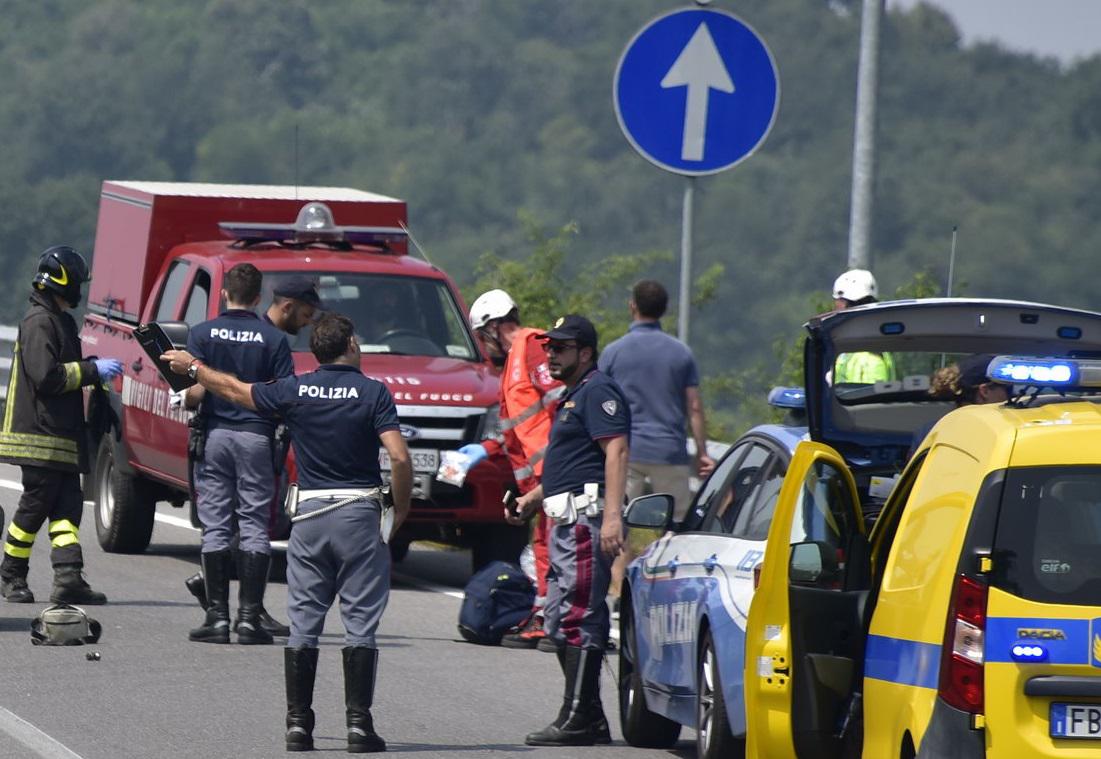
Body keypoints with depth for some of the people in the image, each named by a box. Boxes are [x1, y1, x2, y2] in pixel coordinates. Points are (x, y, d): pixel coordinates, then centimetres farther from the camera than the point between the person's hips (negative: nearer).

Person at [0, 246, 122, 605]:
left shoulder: (59, 319, 19)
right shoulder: (39, 322, -12)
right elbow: (46, 376, -21)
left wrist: (95, 368, 10)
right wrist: (93, 370, -14)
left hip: (62, 435, 10)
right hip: (40, 434, -10)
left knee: (67, 505, 0)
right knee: (36, 505, -3)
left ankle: (69, 578, -7)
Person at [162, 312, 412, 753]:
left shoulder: (295, 391, 3)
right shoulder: (373, 393, -5)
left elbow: (235, 390, 17)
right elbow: (399, 457, -14)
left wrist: (192, 367, 34)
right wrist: (401, 510, 0)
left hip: (309, 513, 2)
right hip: (359, 513, -2)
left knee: (302, 625, 8)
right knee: (360, 625, 0)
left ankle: (298, 722, 6)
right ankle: (359, 723, -4)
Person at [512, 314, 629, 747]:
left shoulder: (597, 391, -9)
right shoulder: (573, 395, 24)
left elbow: (616, 452, -20)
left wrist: (612, 515, -28)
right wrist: (535, 497, 26)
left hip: (587, 517, -11)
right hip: (567, 518, 11)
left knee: (579, 618, -12)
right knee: (561, 619, 11)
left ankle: (578, 719, -12)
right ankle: (590, 719, 14)